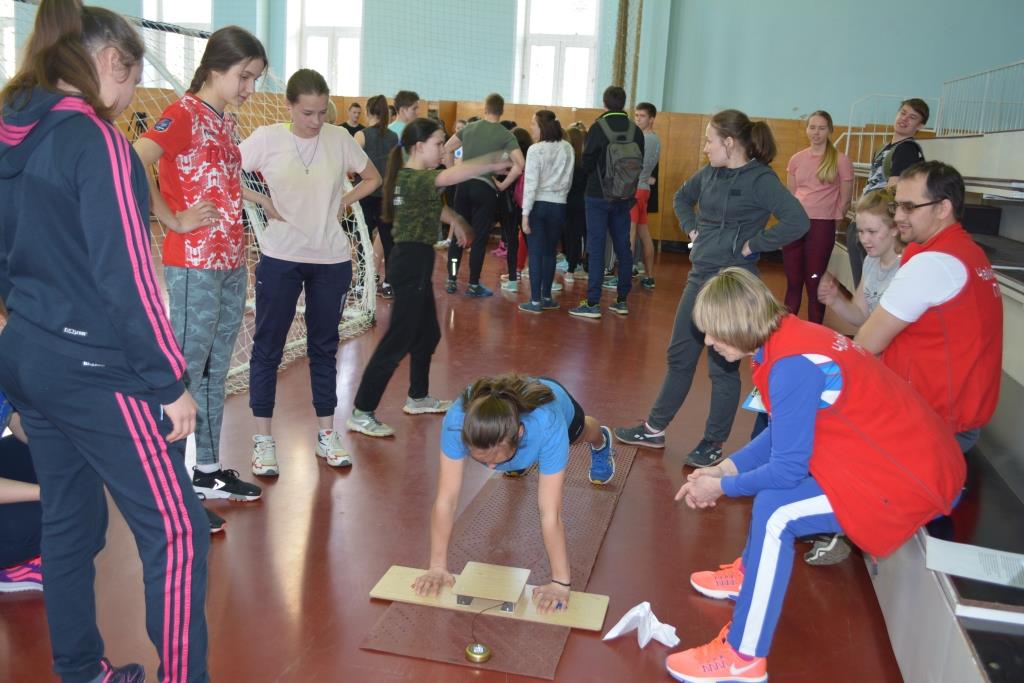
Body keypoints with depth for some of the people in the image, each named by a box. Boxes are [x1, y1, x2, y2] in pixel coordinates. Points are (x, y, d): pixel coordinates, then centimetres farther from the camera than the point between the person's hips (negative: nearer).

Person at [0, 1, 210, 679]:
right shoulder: (93, 137, -16)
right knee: (176, 533, -1)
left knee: (70, 522, 19)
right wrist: (170, 382, -15)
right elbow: (126, 276, -20)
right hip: (96, 370, -9)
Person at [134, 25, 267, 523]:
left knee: (216, 371, 14)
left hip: (232, 263, 8)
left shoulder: (225, 122, 14)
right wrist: (173, 220, -19)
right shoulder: (184, 114, -12)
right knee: (187, 370, -3)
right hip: (194, 266, -8)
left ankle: (209, 472, 26)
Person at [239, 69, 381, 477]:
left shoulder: (339, 139, 0)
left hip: (332, 260, 2)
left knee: (324, 346, 12)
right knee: (268, 347, 4)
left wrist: (345, 200, 0)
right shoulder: (266, 139, -7)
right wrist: (262, 201, -10)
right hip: (281, 259, -2)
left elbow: (372, 177, 14)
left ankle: (326, 435, 24)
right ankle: (263, 440, 15)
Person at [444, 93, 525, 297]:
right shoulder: (505, 135, -4)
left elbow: (446, 149, 14)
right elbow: (520, 164, -15)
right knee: (480, 238, 4)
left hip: (463, 185, 3)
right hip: (485, 188, -3)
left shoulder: (469, 128, 8)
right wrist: (503, 185, -5)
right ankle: (473, 285, 8)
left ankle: (451, 280, 15)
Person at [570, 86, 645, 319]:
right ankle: (622, 301, 17)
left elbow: (586, 165, -10)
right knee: (623, 247, 11)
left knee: (596, 249, -3)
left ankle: (593, 303, -4)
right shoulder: (636, 131, -1)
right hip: (624, 198, 4)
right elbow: (640, 165, 5)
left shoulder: (598, 128, -12)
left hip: (598, 197, -4)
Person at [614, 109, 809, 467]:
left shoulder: (760, 179, -15)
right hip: (699, 277, 8)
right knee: (680, 355, 15)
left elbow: (797, 221, -26)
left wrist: (753, 244, -19)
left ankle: (714, 444, 19)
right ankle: (654, 429, 27)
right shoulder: (710, 173, 7)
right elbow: (682, 197, 27)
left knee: (723, 366, 4)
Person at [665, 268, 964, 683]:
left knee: (774, 511, -16)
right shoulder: (788, 336, 2)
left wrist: (722, 487, -5)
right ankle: (751, 574, 34)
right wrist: (725, 468, 7)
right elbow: (781, 434, 12)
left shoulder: (792, 366, -26)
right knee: (774, 477, 19)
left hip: (910, 479, -10)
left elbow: (787, 468, -20)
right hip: (907, 449, 10)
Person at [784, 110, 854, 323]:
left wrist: (831, 219, 5)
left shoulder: (841, 161, -2)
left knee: (815, 282, 1)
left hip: (822, 225, -3)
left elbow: (845, 200, 2)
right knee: (793, 281, 10)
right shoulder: (796, 159, 8)